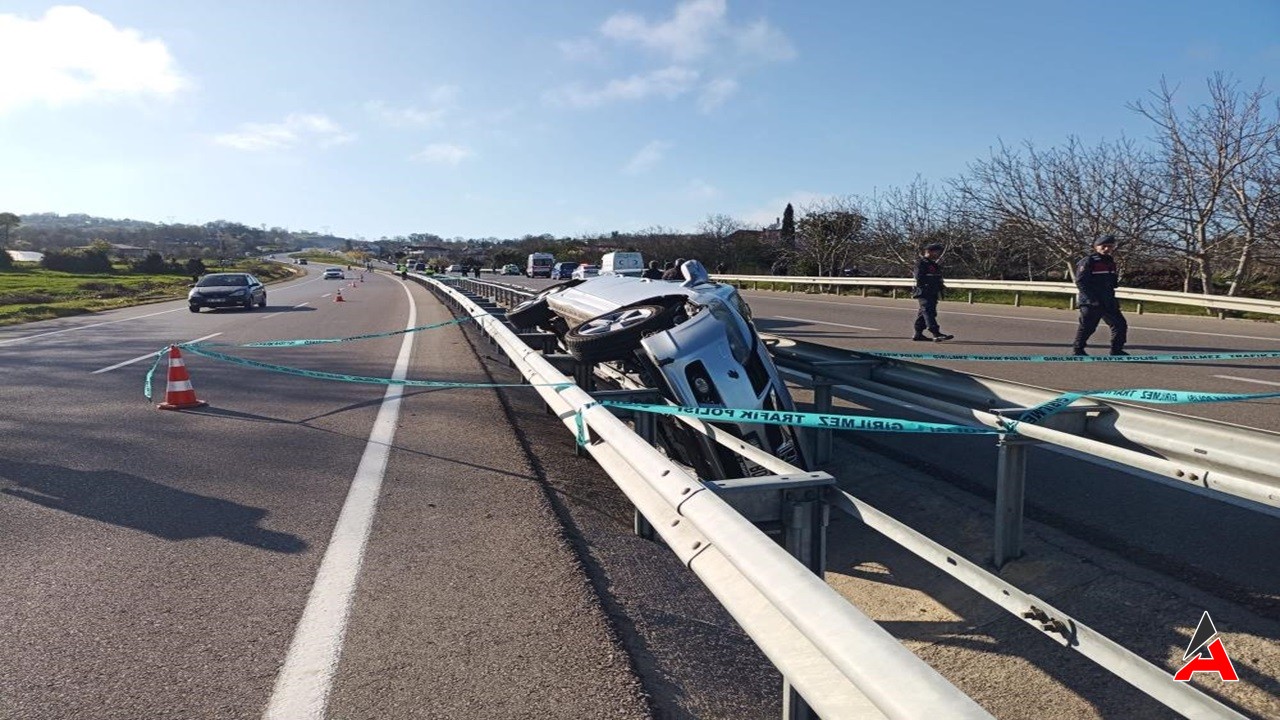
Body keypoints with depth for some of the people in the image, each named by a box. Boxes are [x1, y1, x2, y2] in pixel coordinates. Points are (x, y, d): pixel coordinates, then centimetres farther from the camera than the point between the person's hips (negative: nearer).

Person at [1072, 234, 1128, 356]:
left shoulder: (1110, 262, 15)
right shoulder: (1088, 261, -10)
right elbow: (1080, 282, -18)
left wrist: (1118, 280, 3)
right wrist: (1093, 299, -21)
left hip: (1108, 302, 8)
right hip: (1090, 302, -7)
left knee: (1120, 324, 6)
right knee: (1087, 327, -1)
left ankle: (1117, 350, 16)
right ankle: (1077, 350, 13)